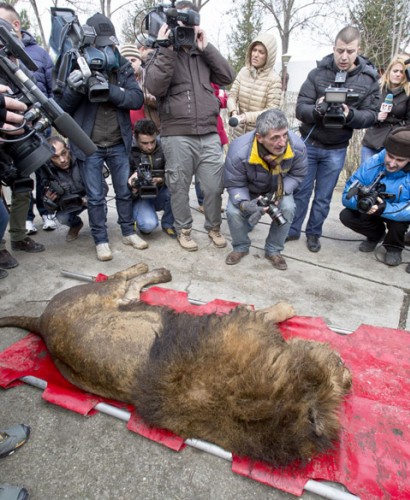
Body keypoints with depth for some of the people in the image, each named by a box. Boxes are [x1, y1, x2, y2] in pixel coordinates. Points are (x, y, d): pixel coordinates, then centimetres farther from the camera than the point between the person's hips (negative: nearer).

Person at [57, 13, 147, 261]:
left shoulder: (123, 67, 2)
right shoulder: (77, 67, -3)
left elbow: (138, 99, -10)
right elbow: (62, 106, -4)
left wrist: (111, 90, -26)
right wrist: (74, 89, -24)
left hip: (119, 143, 2)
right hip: (89, 145, -2)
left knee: (125, 190, 13)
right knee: (96, 196, 4)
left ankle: (128, 232, 29)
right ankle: (101, 240, 17)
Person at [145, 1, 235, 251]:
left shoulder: (204, 53, 18)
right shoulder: (162, 53, 6)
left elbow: (228, 77, 6)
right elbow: (155, 87, -10)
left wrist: (206, 47, 2)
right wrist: (166, 50, -12)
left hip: (209, 135, 3)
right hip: (177, 136, -3)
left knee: (214, 187, 5)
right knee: (180, 187, 7)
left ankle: (214, 227, 27)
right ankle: (184, 229, 25)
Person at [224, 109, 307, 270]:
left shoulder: (297, 146, -32)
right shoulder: (239, 152, -39)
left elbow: (297, 175, -13)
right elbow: (234, 185, -23)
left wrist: (280, 192, -31)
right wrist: (244, 204, -44)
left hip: (278, 188, 2)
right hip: (246, 190, -1)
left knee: (288, 209, -24)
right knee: (234, 212, -24)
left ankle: (273, 250, 1)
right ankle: (241, 247, 7)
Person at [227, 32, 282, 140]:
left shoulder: (274, 79, -10)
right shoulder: (244, 71, 4)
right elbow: (232, 95, 1)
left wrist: (247, 116, -27)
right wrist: (233, 111, -21)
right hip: (239, 132, 5)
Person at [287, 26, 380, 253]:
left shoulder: (369, 79, -4)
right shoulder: (317, 73, -6)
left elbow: (371, 115, -5)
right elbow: (300, 108, -9)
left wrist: (351, 115, -26)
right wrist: (316, 110, -31)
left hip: (336, 150, 1)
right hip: (308, 144, 0)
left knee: (323, 197, 11)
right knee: (300, 191, 8)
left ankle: (313, 233, 27)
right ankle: (292, 230, 24)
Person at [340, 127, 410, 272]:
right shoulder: (373, 163, -23)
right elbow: (347, 195, -25)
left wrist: (385, 208, -52)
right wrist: (361, 201, -46)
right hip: (375, 210, 3)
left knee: (396, 216, -36)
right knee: (346, 216, -19)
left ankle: (394, 247, -4)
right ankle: (377, 234, 12)